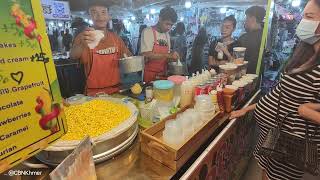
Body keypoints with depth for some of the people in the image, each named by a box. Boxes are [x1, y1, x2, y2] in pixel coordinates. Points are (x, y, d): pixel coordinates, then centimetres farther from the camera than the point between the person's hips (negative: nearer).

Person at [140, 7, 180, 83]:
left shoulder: (167, 35, 10)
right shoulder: (148, 32, -8)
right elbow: (147, 55, -19)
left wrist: (172, 57, -3)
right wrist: (168, 55, -22)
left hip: (163, 75, 6)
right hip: (149, 75, -6)